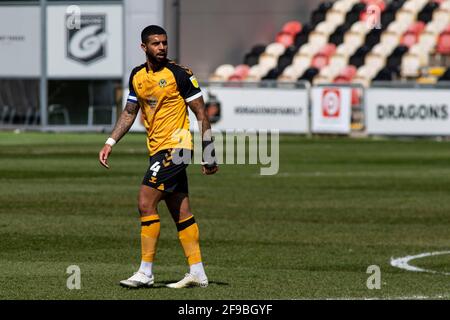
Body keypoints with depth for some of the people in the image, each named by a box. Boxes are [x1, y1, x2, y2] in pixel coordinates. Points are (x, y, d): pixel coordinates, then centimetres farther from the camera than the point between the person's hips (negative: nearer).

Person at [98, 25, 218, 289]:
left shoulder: (179, 74, -10)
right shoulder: (137, 76, 9)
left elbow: (201, 113, -7)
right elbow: (130, 113, 21)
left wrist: (209, 154, -10)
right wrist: (110, 143, 12)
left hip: (175, 147, -7)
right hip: (157, 149, 7)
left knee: (146, 203, -13)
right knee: (181, 212, 8)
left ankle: (146, 272, -9)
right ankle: (197, 273, 11)